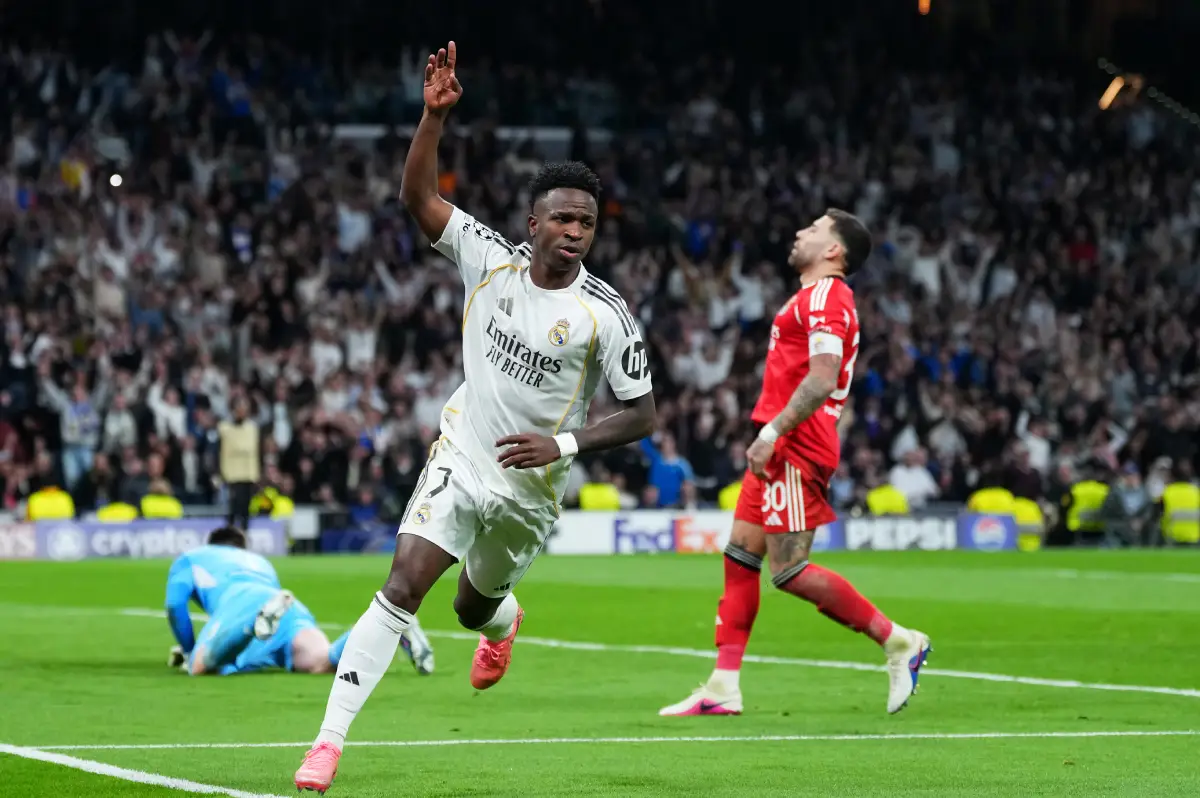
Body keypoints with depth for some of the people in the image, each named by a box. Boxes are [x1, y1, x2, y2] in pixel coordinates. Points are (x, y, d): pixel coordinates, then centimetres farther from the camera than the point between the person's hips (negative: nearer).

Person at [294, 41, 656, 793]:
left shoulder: (605, 314, -15)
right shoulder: (492, 259, -8)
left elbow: (642, 413, -10)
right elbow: (418, 197, -11)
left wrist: (564, 444, -22)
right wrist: (435, 114, -23)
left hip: (530, 486, 0)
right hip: (462, 458, 0)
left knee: (475, 608, 20)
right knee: (402, 587, -17)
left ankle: (503, 620, 63)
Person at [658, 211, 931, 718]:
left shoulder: (824, 297, -12)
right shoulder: (816, 298, 20)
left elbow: (820, 381, -22)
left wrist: (771, 434, -24)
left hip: (795, 448, -11)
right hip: (785, 449, 11)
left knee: (790, 571, -12)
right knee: (739, 556, 7)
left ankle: (899, 642, -4)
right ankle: (722, 688, 6)